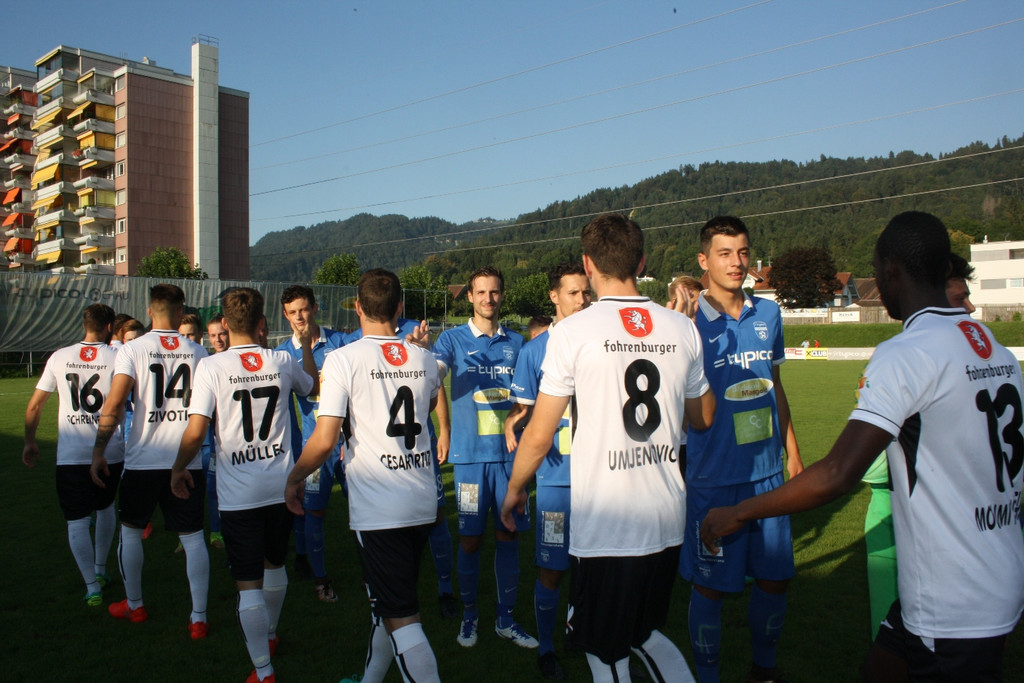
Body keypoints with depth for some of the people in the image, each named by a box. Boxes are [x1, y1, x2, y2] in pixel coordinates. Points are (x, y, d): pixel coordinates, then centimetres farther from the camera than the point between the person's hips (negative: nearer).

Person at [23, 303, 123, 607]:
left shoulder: (59, 358, 2)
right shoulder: (116, 357, -5)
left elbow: (34, 406, 8)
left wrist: (30, 442, 20)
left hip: (70, 456, 0)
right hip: (110, 453, 0)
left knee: (77, 522, 6)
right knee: (105, 508, 24)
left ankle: (92, 587, 1)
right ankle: (100, 570, 34)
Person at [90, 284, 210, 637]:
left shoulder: (133, 349, -5)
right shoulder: (197, 352, 1)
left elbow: (114, 404, -13)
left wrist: (98, 452, -7)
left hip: (143, 460, -1)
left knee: (130, 530, 20)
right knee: (192, 537, 7)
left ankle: (134, 605, 34)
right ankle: (198, 618, 8)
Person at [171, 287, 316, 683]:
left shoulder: (211, 367, -11)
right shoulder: (283, 362, -1)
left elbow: (195, 432, -13)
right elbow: (314, 386, 21)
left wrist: (179, 469, 5)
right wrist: (306, 346, 33)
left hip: (239, 494, -4)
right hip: (282, 486, 4)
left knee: (249, 584, 4)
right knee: (275, 565, 24)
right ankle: (270, 634, 46)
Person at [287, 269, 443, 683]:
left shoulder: (344, 359, -11)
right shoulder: (423, 358, 5)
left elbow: (324, 441, -15)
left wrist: (294, 478, 3)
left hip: (376, 507, -6)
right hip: (423, 504, 6)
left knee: (401, 617, 0)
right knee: (390, 601, 24)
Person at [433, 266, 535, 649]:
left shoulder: (515, 342, 9)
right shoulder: (453, 339, 1)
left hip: (509, 452, 3)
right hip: (471, 455, -2)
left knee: (508, 535, 9)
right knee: (470, 538, 5)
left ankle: (505, 618, 23)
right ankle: (469, 615, 24)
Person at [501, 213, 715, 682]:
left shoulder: (573, 331, -11)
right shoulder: (682, 329, 2)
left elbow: (539, 436, -8)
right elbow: (703, 418, 15)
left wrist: (514, 489, 9)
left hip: (605, 529, -5)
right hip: (667, 522, 5)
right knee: (643, 632, 28)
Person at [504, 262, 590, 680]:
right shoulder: (535, 349, 0)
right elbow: (524, 407, 3)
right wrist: (511, 423, -18)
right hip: (557, 475, -2)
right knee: (551, 568, 4)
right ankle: (546, 648, 23)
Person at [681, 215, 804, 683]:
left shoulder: (768, 314, 5)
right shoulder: (690, 323, -11)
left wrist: (792, 452, 17)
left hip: (767, 471, 5)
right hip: (714, 477, -5)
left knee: (775, 578, 15)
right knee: (710, 585, 7)